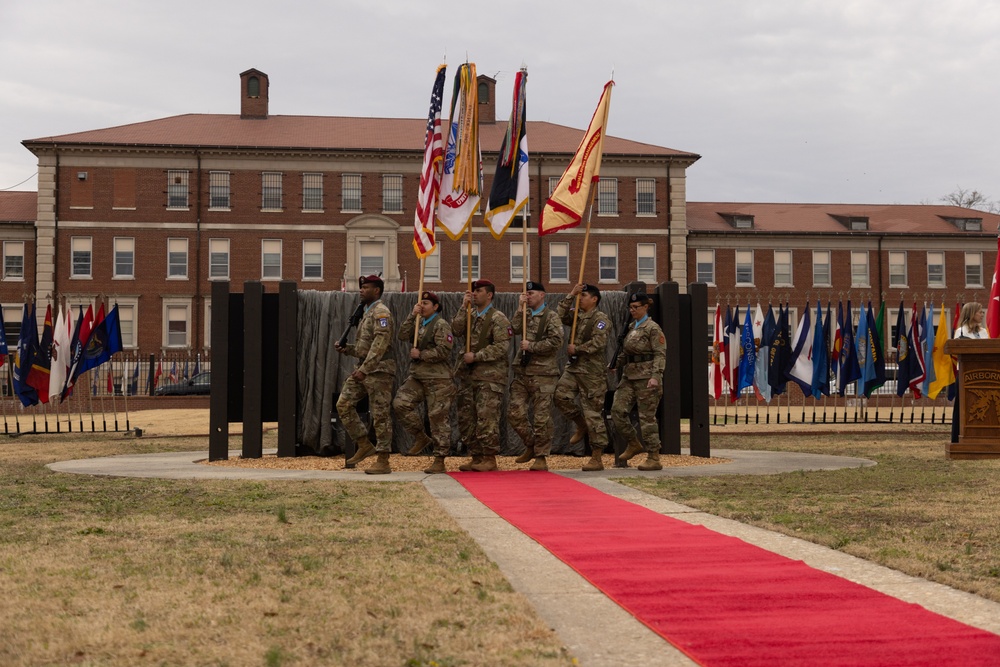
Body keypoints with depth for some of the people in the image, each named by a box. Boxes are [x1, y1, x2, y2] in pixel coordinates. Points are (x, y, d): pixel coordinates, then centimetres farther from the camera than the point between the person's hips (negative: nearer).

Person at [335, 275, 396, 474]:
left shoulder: (381, 312, -9)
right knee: (344, 404, 2)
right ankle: (364, 445, 10)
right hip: (364, 369, 10)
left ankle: (383, 462, -2)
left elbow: (380, 344, -21)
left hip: (379, 369, -10)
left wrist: (364, 369, -25)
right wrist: (346, 349, 9)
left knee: (380, 414, -6)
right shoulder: (367, 313, 21)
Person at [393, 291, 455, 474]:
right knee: (400, 403, -7)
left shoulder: (441, 325, -8)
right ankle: (421, 438, 11)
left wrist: (421, 355, -13)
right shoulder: (419, 324, 16)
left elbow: (443, 351, -18)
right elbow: (402, 335, 2)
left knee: (438, 418, -4)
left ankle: (439, 461, 1)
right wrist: (412, 316, -5)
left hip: (438, 379, -8)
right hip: (418, 377, 8)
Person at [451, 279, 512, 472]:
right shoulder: (470, 315, 16)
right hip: (468, 375, 8)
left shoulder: (498, 318, -6)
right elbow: (456, 331, 2)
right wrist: (464, 308, -4)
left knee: (487, 418, -7)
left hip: (489, 376, -7)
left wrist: (476, 356, -16)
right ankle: (476, 456, 17)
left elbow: (502, 347, -14)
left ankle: (490, 458, 0)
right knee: (466, 418, 8)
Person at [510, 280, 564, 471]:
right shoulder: (524, 315, 16)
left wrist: (532, 346, -13)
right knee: (515, 412, 2)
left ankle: (541, 457, 7)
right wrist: (521, 307, -4)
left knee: (541, 417, -2)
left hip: (543, 373, -6)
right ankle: (530, 446, 22)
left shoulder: (551, 317, -2)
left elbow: (556, 342, -14)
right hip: (522, 372, 6)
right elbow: (515, 329, -3)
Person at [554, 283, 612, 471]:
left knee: (592, 412, -4)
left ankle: (597, 458, 2)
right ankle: (581, 425, 16)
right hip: (574, 367, 7)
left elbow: (598, 342, -20)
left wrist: (576, 349, -14)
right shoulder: (577, 316, 15)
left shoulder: (600, 319, -8)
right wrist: (570, 295, -1)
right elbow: (561, 316, 2)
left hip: (592, 371, -7)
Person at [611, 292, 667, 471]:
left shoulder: (653, 328, -7)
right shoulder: (631, 327, 15)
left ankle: (654, 458, 3)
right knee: (617, 409, -3)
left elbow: (660, 354, -13)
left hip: (646, 377, -7)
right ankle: (633, 443, 16)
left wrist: (656, 376, -23)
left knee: (647, 416, -4)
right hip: (629, 376, 7)